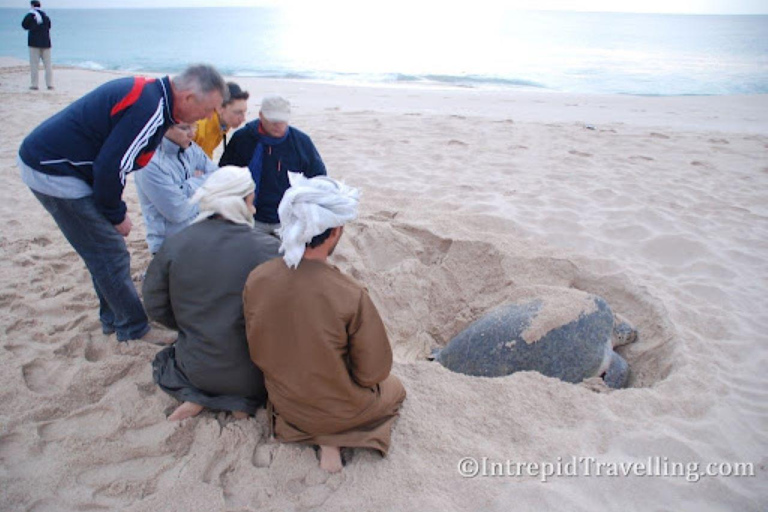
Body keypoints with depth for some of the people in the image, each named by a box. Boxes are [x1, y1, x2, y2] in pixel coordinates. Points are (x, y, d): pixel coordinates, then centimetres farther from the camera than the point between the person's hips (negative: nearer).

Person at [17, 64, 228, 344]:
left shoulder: (147, 91, 5)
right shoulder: (148, 110, -25)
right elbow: (110, 166, -25)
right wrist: (117, 214, -11)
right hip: (53, 173, -10)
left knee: (105, 252, 17)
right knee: (110, 255, -2)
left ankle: (113, 317, 30)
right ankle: (134, 328, 12)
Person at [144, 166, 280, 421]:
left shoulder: (174, 245, -8)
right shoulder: (268, 249, -18)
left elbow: (155, 306, 1)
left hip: (196, 370, 4)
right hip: (251, 375, -3)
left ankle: (197, 398, 5)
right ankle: (246, 401, 0)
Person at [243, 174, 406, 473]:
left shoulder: (256, 279, -19)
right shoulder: (351, 296, -33)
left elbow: (257, 352, -3)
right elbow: (373, 372, -19)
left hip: (283, 402, 5)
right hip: (338, 409, -5)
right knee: (394, 388, 28)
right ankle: (333, 440, 6)